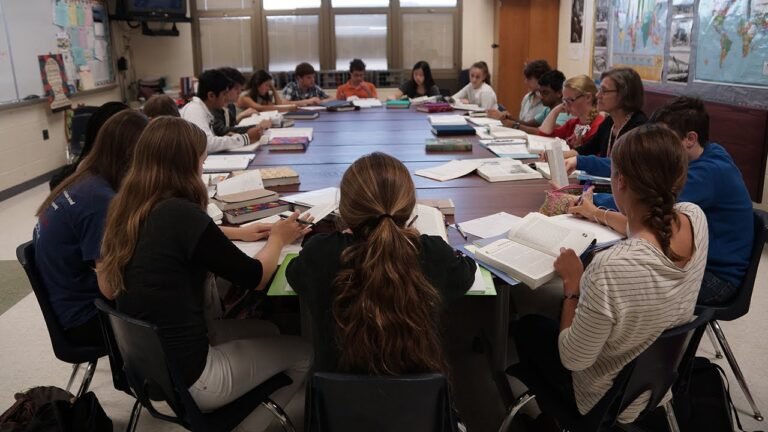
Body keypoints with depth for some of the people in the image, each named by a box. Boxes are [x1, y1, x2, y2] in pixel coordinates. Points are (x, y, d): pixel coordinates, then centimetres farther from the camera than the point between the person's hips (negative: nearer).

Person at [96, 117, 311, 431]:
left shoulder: (126, 208, -1)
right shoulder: (182, 215, -23)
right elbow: (255, 278, -13)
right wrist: (278, 238, 7)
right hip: (186, 376, -8)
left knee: (266, 331, 21)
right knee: (304, 352, 8)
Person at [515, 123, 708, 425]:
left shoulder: (611, 267, -43)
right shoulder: (696, 218, -20)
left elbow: (574, 359, -28)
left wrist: (572, 284, -17)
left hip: (613, 402, -6)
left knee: (528, 327, 22)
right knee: (552, 316, 30)